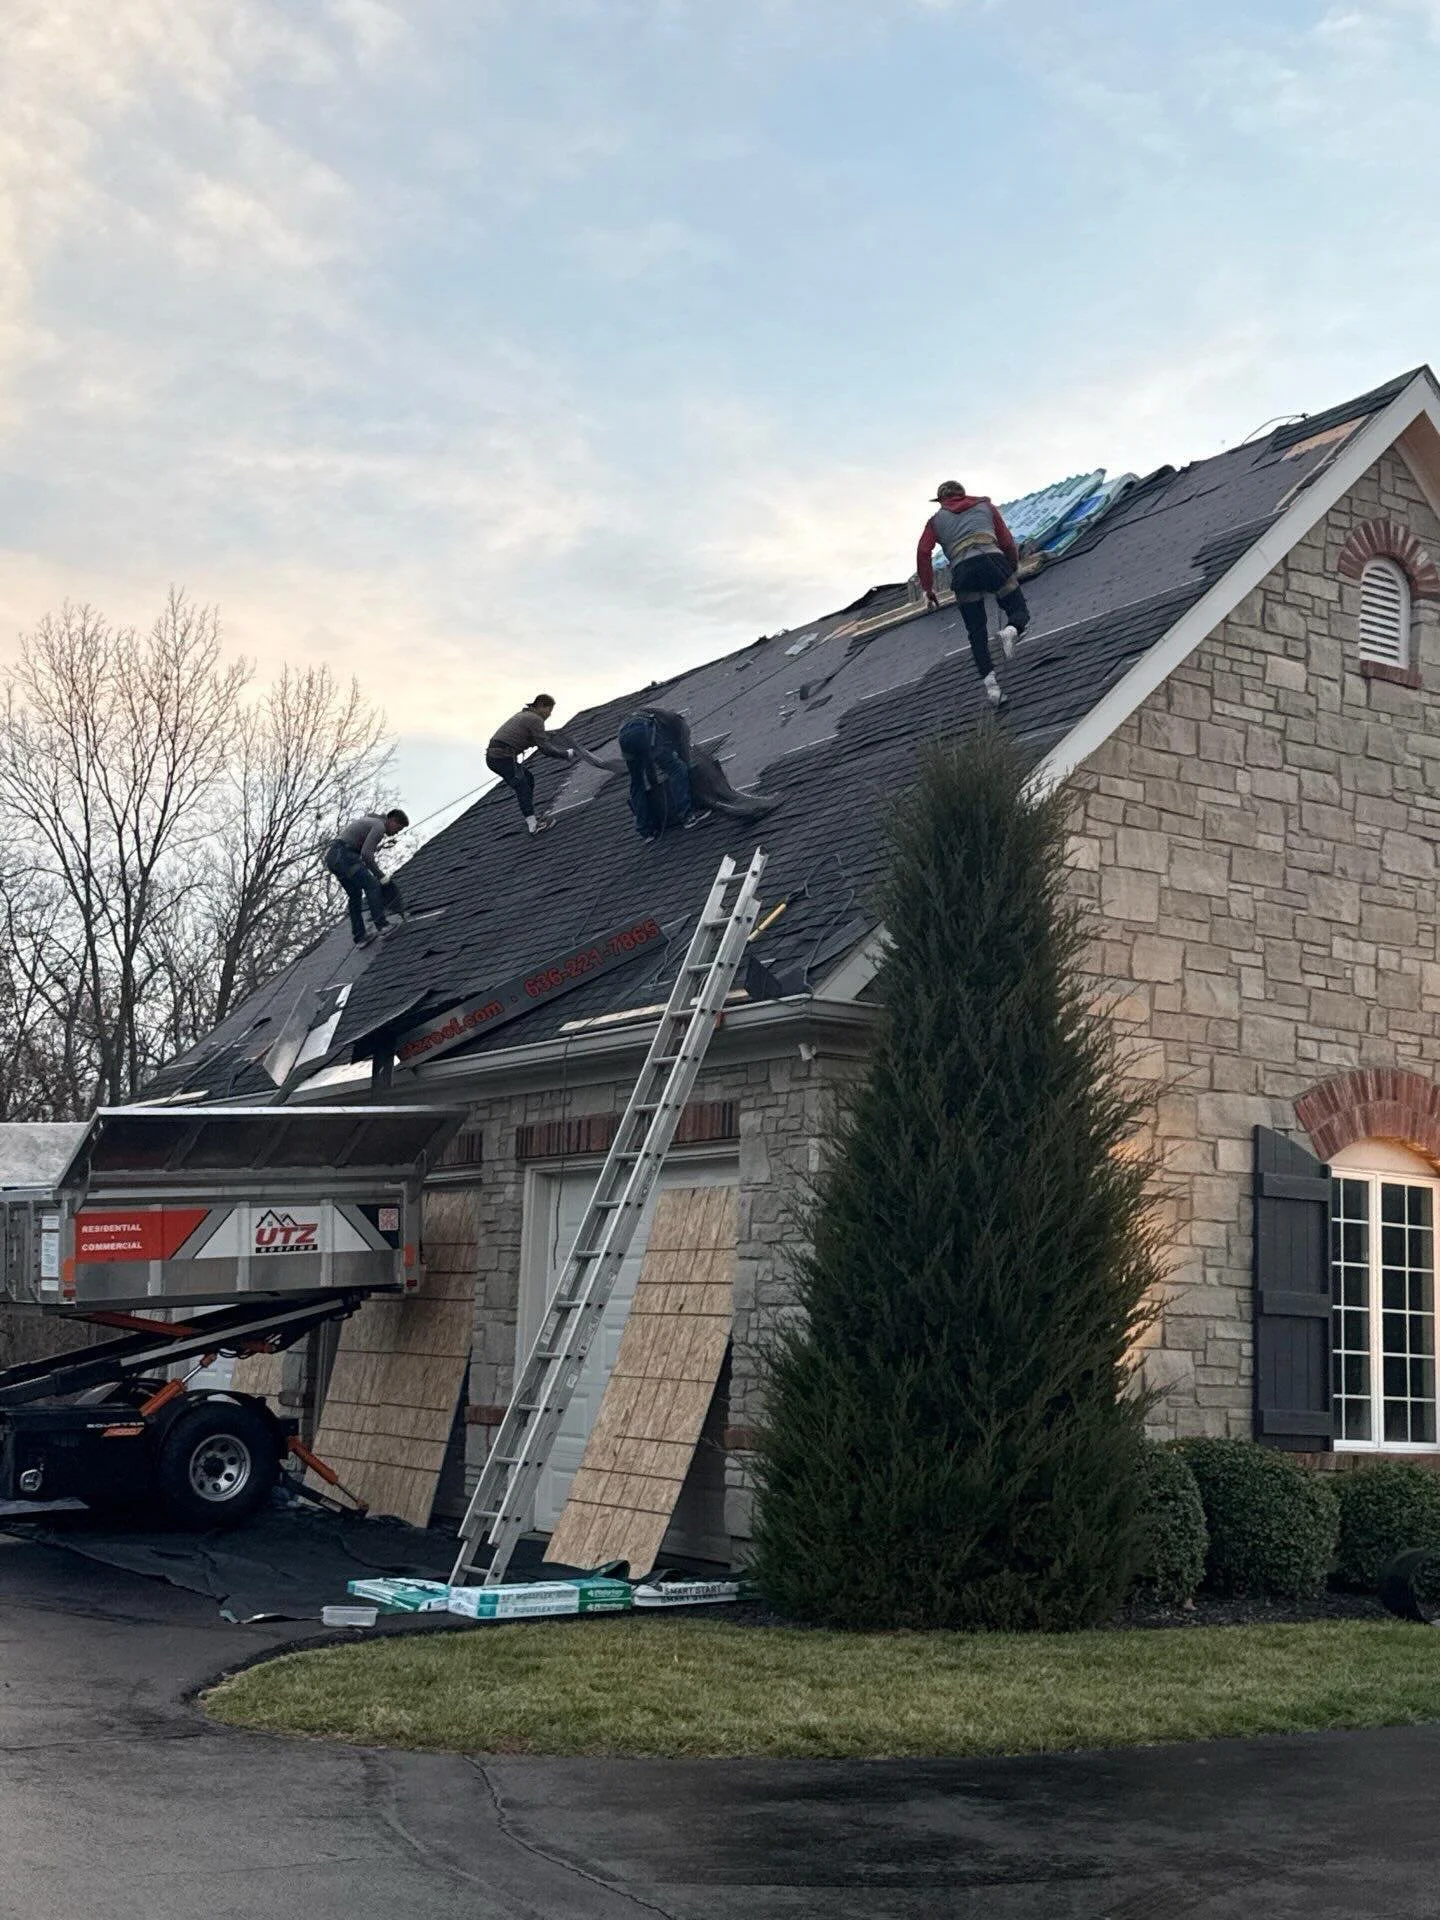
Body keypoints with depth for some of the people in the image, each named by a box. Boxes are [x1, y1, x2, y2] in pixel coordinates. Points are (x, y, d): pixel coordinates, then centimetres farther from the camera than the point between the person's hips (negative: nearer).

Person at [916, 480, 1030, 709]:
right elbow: (1007, 541, 20)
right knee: (1020, 613, 10)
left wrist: (927, 587, 14)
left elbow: (923, 552, 10)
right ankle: (1010, 630, -26)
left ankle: (990, 682, -6)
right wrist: (1015, 567, 35)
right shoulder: (985, 506, 28)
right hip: (992, 560, 0)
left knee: (977, 633, 8)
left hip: (962, 571, 1)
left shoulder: (936, 520, 26)